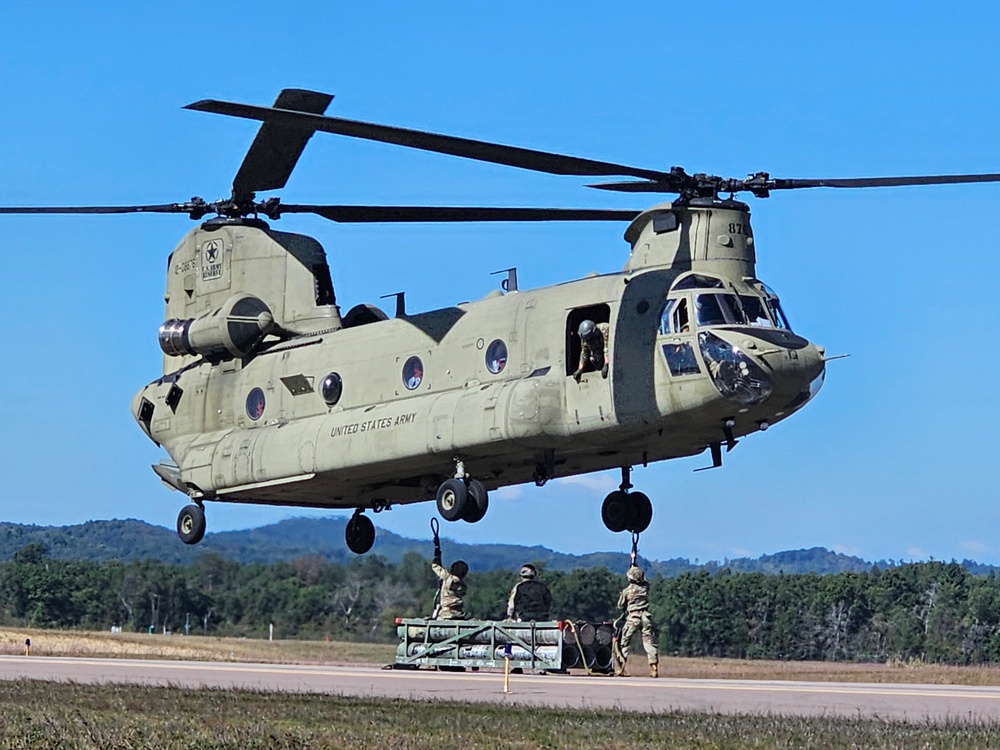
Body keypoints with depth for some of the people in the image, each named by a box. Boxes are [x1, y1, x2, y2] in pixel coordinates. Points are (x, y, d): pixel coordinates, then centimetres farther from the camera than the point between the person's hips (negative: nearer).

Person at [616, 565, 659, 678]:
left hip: (632, 617, -2)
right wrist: (636, 568, 33)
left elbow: (620, 606, 4)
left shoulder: (626, 591, -5)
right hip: (645, 617, 2)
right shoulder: (645, 587, 2)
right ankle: (654, 668, -7)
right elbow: (644, 580, 27)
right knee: (649, 643, 3)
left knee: (624, 643, 9)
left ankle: (621, 668, 4)